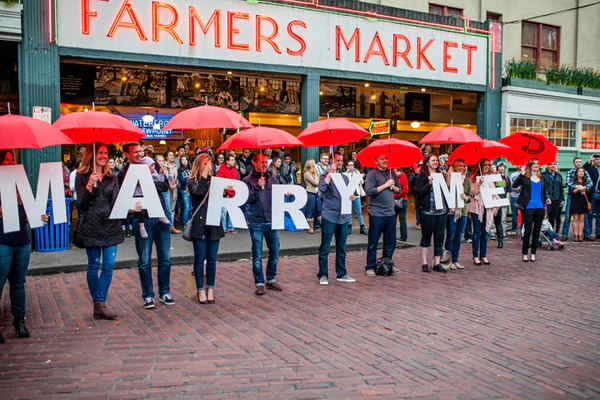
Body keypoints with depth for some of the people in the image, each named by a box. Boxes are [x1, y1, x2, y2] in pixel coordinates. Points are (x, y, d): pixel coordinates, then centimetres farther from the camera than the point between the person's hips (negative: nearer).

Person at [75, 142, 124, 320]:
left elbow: (116, 202, 6)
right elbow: (82, 205, -6)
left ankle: (100, 304, 5)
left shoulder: (112, 177, 12)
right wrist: (89, 186, -20)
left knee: (109, 265, -2)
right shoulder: (82, 177, 1)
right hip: (91, 227, -3)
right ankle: (98, 303, 15)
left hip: (110, 226, 3)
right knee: (93, 265, 4)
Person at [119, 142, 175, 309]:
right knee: (144, 261, 4)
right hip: (142, 219, -4)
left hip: (160, 217, 4)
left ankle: (165, 292, 22)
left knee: (165, 258, 9)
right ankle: (148, 295, 16)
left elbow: (165, 186, 1)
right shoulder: (124, 174, -1)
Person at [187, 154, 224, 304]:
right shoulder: (192, 181, 2)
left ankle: (210, 289, 17)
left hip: (214, 224, 3)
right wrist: (204, 175, -14)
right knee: (200, 258, 2)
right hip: (199, 224, -3)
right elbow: (198, 192, -19)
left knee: (212, 258, 8)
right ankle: (201, 290, 12)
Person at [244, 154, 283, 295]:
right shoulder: (248, 180, 1)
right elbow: (249, 199, -9)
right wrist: (258, 187, -20)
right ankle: (259, 283, 10)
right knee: (257, 255, 1)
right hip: (256, 222, -3)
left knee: (275, 252, 8)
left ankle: (271, 280, 24)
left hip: (271, 221, 3)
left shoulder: (273, 179, 11)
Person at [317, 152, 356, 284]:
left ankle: (341, 274, 21)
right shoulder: (325, 176, -2)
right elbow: (322, 188, -23)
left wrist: (352, 197, 0)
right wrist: (330, 172, -19)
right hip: (329, 216, -5)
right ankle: (323, 275, 7)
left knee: (341, 248, 12)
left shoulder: (345, 177, 16)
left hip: (343, 217, 6)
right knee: (325, 248, -1)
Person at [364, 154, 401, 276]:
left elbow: (399, 189, 19)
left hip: (390, 213, 6)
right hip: (376, 214, -6)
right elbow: (369, 191, -19)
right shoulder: (372, 174, -7)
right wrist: (385, 185, -15)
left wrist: (393, 187, -4)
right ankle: (370, 267, 12)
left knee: (391, 241, 12)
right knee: (373, 242, 2)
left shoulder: (391, 173, 13)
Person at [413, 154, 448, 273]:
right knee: (426, 237, 3)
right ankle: (424, 263, 12)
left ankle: (437, 263, 14)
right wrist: (429, 183, -19)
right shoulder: (422, 177, -3)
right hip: (428, 212, -5)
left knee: (439, 238, 6)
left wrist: (449, 205, 8)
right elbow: (418, 192, -13)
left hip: (441, 211, 6)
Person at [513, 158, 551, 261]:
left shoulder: (541, 178, 14)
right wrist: (521, 174, -19)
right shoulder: (525, 177, 0)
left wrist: (547, 199, 5)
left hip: (540, 207, 5)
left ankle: (533, 253, 15)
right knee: (528, 230, -4)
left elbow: (544, 191, 23)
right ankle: (525, 254, 6)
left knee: (537, 231, 7)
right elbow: (514, 185, -13)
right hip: (528, 207, -5)